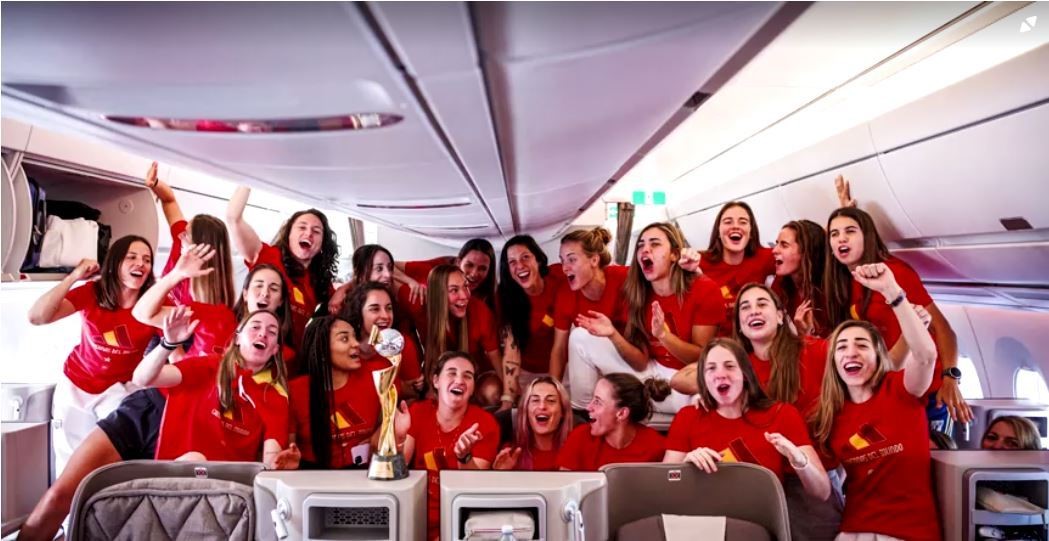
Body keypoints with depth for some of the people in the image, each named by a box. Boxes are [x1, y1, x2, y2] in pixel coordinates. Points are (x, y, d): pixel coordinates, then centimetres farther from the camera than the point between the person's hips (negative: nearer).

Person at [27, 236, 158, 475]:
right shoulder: (91, 293, -16)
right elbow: (37, 317, -28)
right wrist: (74, 276, -30)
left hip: (119, 387, -1)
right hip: (76, 385, 1)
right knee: (71, 462, 11)